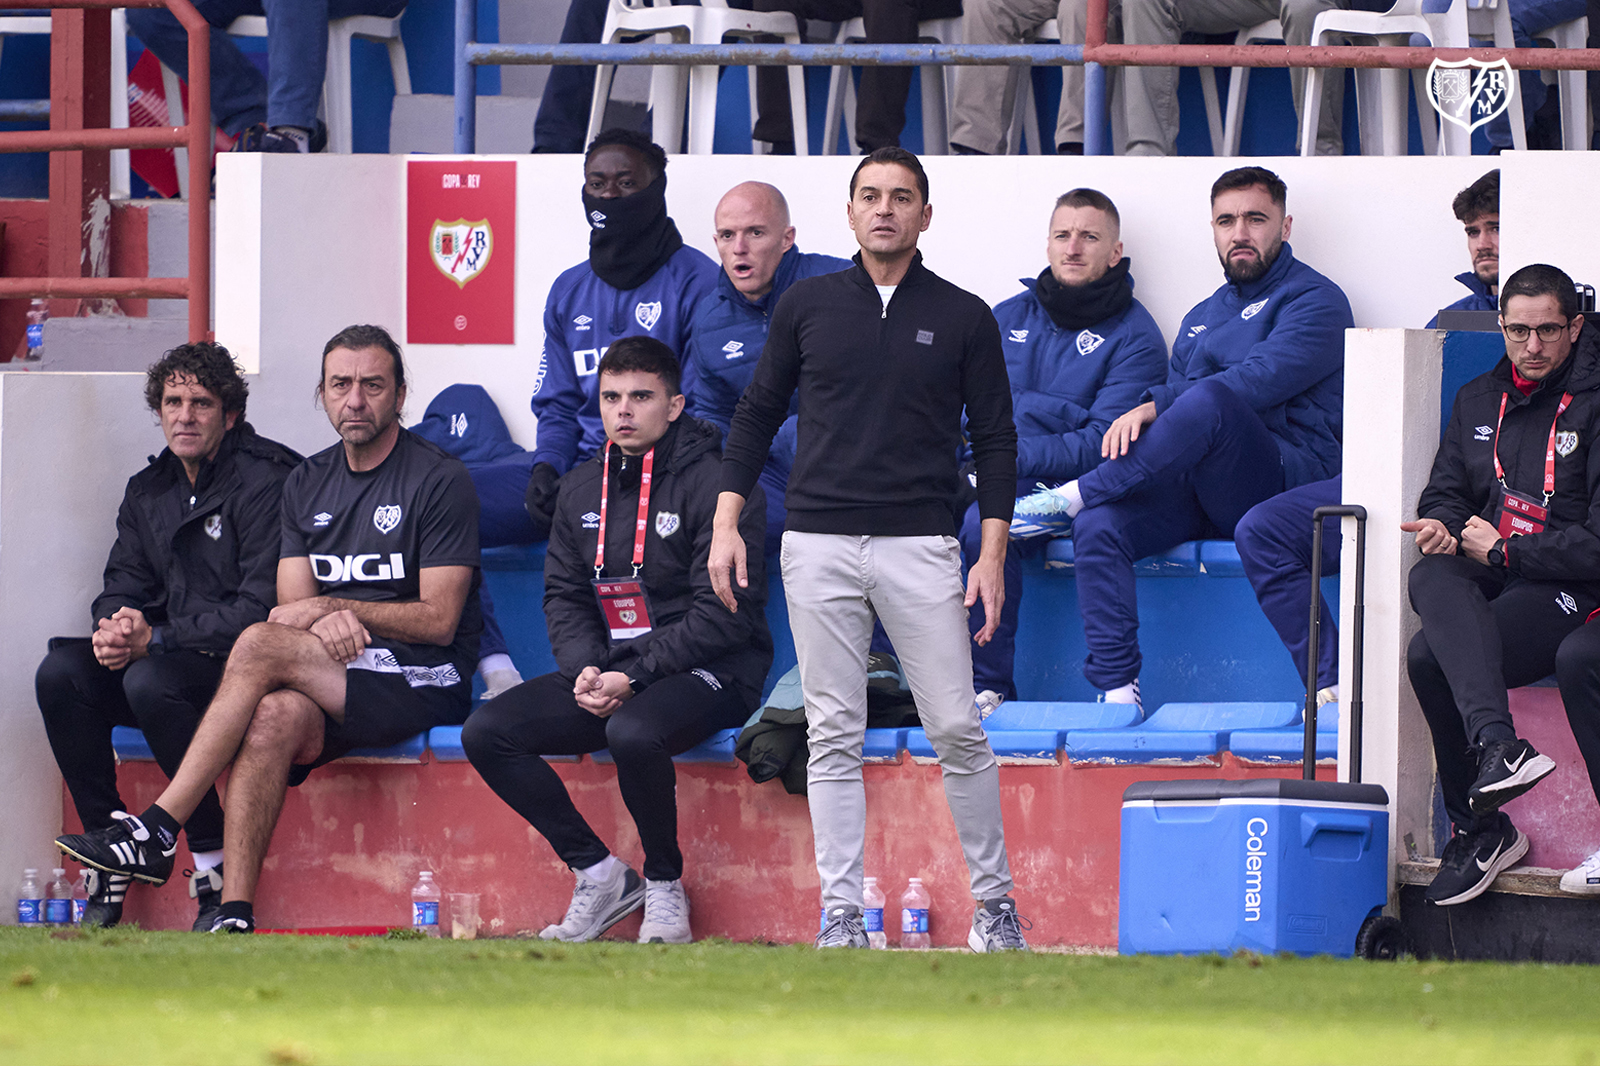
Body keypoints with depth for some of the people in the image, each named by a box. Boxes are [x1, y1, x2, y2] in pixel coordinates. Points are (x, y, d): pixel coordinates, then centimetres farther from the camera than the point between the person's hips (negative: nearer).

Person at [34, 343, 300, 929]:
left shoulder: (264, 483, -10)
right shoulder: (148, 491, 14)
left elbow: (260, 609, -18)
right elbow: (123, 587, 13)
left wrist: (154, 639, -22)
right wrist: (113, 629, -13)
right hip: (175, 663, 7)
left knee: (151, 680, -35)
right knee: (60, 675, -16)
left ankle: (216, 867, -25)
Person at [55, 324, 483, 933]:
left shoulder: (439, 481, -2)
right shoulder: (307, 484, 16)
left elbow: (439, 620, -7)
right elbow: (293, 608, 9)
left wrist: (331, 607, -13)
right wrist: (329, 624, -16)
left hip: (425, 682, -5)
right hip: (333, 674, 5)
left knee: (260, 646, -28)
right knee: (275, 715, -33)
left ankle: (157, 831, -27)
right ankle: (235, 916, -39)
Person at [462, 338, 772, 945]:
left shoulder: (714, 483, -9)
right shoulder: (582, 491, 14)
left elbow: (722, 613, -14)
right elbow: (564, 597, 15)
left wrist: (634, 678, -19)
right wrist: (585, 670, -7)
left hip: (709, 670, -7)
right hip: (607, 671, 7)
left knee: (633, 733, -39)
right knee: (486, 732, -12)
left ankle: (665, 884, -13)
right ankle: (598, 874, -3)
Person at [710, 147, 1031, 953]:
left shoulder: (963, 318, 4)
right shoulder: (807, 305, 7)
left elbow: (995, 439, 6)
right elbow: (758, 414, 13)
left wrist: (993, 553, -3)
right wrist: (726, 523, 5)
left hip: (920, 546, -1)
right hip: (819, 545, 1)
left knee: (957, 729, -3)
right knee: (834, 735, 1)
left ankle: (994, 901, 10)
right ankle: (840, 912, 3)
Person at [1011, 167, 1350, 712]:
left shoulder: (1314, 300, 4)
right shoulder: (1203, 317, 28)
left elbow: (1262, 379, -13)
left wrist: (1154, 406, -15)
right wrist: (1136, 420, -4)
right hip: (1197, 493, 6)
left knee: (1208, 400, -36)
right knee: (1098, 526, -23)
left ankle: (1075, 497, -25)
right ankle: (1117, 691, -25)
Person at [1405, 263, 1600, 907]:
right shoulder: (1478, 400, 19)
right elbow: (1446, 492, 24)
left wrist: (1504, 550, -10)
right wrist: (1441, 526, -1)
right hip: (1482, 584, 6)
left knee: (1430, 657, -30)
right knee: (1433, 577, -33)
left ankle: (1475, 827, -25)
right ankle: (1495, 741, -45)